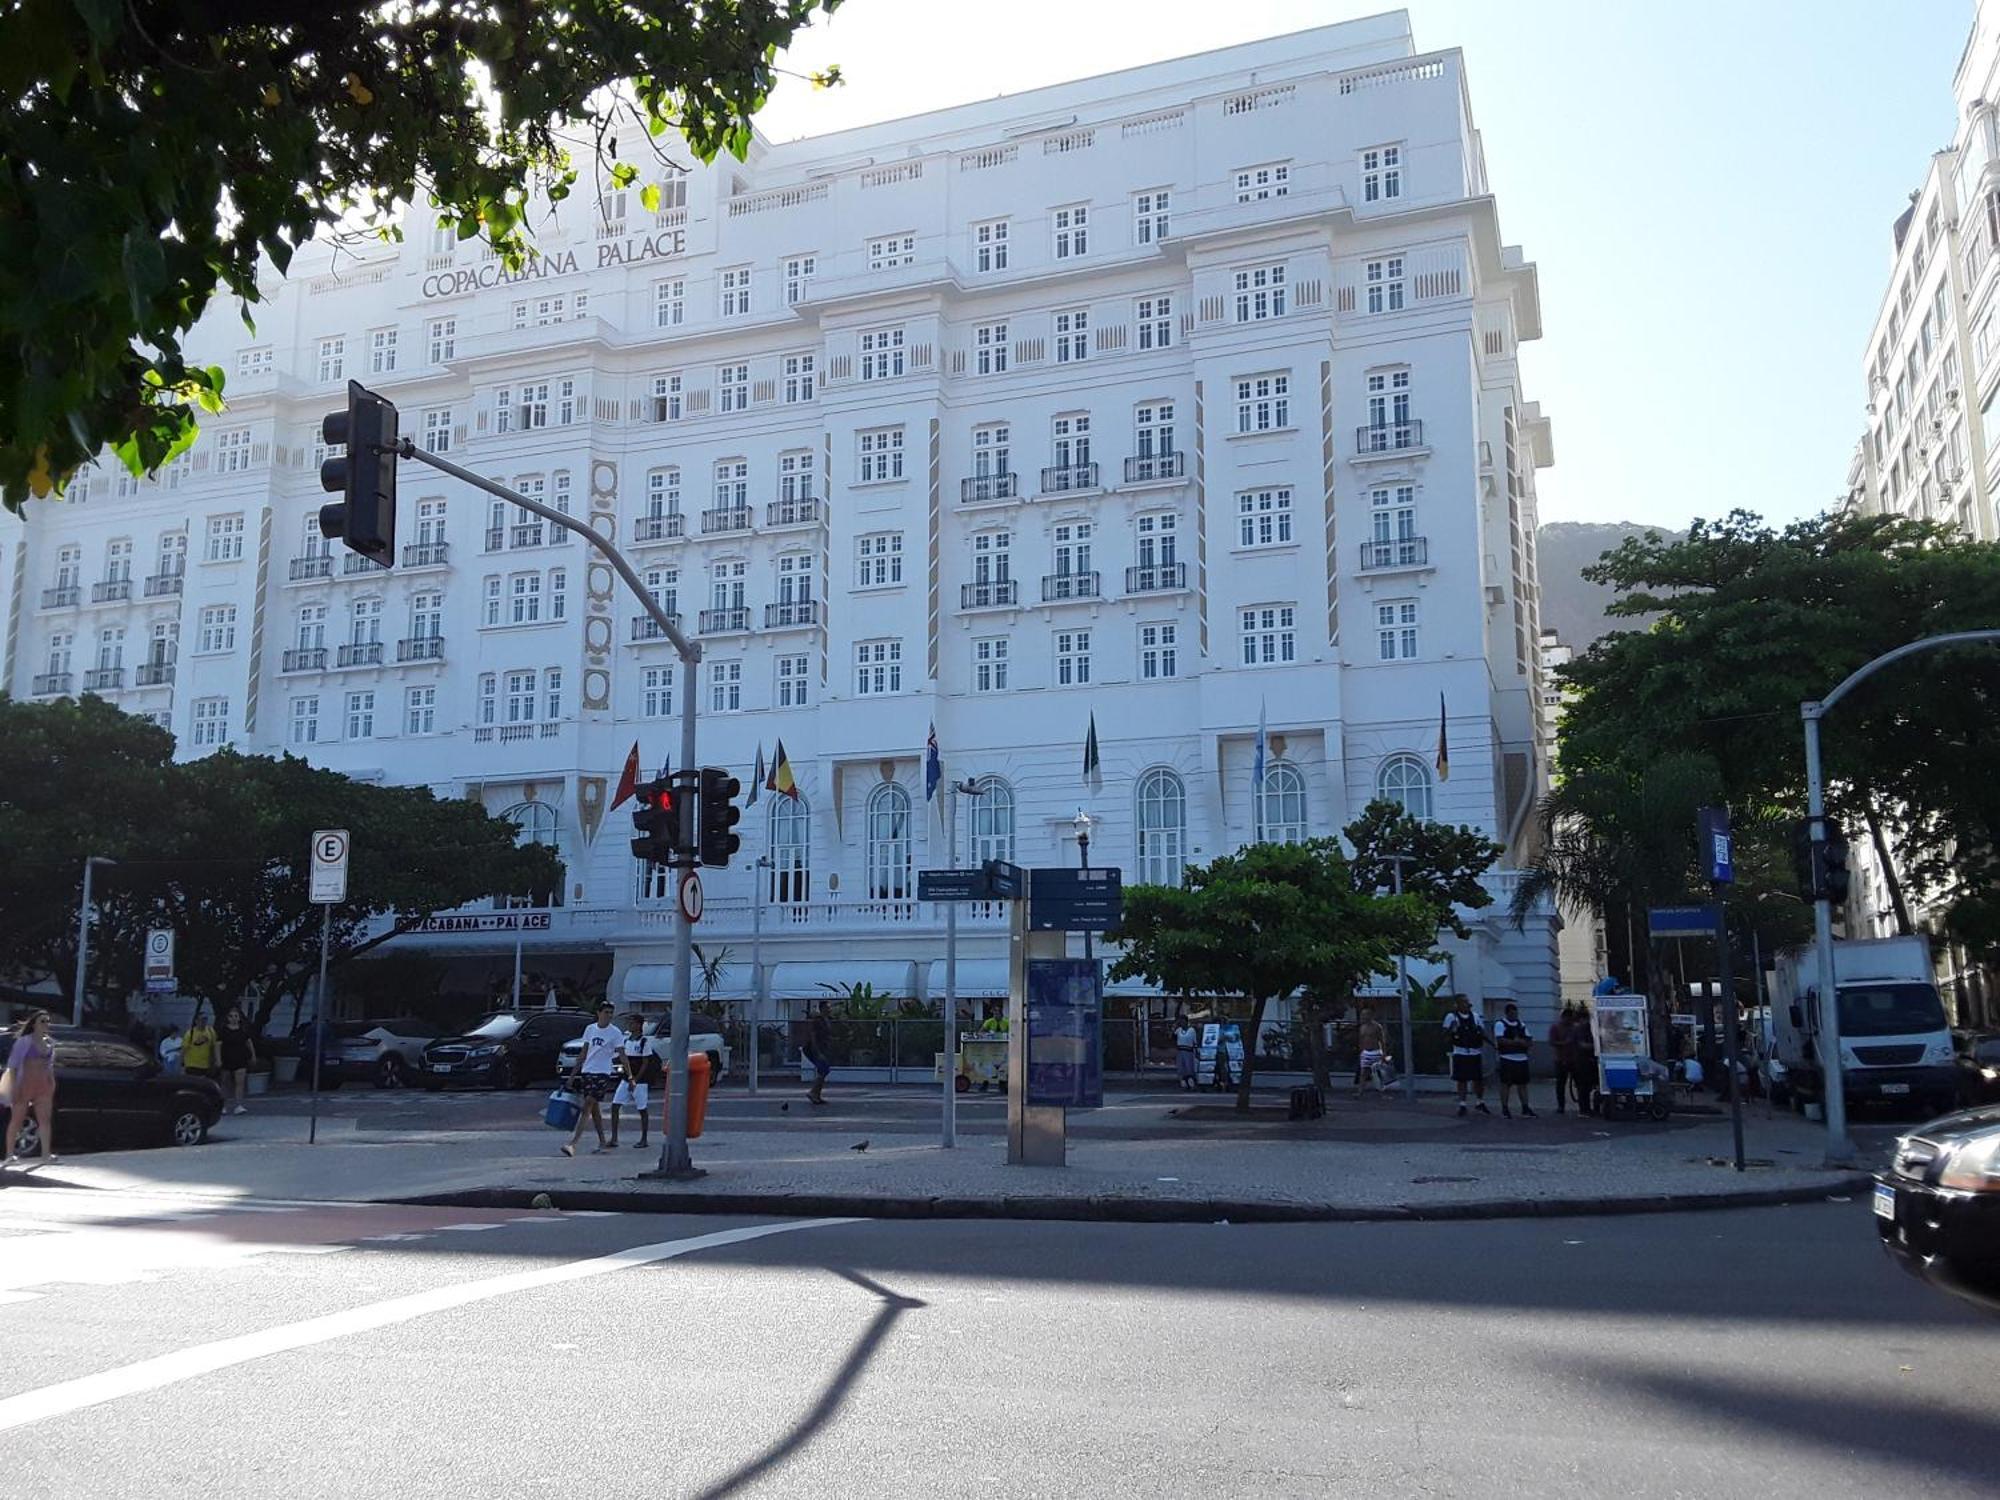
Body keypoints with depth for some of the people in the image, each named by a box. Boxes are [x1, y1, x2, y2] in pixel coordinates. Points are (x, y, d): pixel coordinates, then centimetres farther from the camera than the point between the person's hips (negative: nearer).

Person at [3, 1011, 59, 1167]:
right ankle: (10, 1154, 10)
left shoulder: (49, 1043, 10)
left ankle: (46, 1154, 1)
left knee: (45, 1120, 0)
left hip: (44, 1086, 5)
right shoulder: (24, 1041, -8)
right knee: (17, 1120, 3)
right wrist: (13, 1087, -17)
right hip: (24, 1084, -5)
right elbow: (12, 1065, -10)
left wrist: (52, 1084, 14)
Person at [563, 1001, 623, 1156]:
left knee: (587, 1107, -12)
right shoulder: (590, 1029, 10)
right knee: (594, 1108, 9)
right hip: (587, 1072, 5)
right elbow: (584, 1052, 17)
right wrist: (574, 1072, 16)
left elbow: (622, 1055, -6)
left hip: (603, 1074, -5)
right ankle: (602, 1143, 18)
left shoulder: (615, 1033, -4)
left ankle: (572, 1142, -16)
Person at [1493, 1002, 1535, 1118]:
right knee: (1505, 1083, -2)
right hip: (1507, 1058, -6)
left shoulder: (1522, 1025, 14)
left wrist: (1518, 1041, -14)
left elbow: (1528, 1042, 6)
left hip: (1522, 1058, 6)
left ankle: (1525, 1107, 15)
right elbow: (1500, 1040, -18)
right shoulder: (1500, 1024, -5)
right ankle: (1504, 1109, 4)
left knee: (1522, 1083, 9)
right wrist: (1516, 1042, -12)